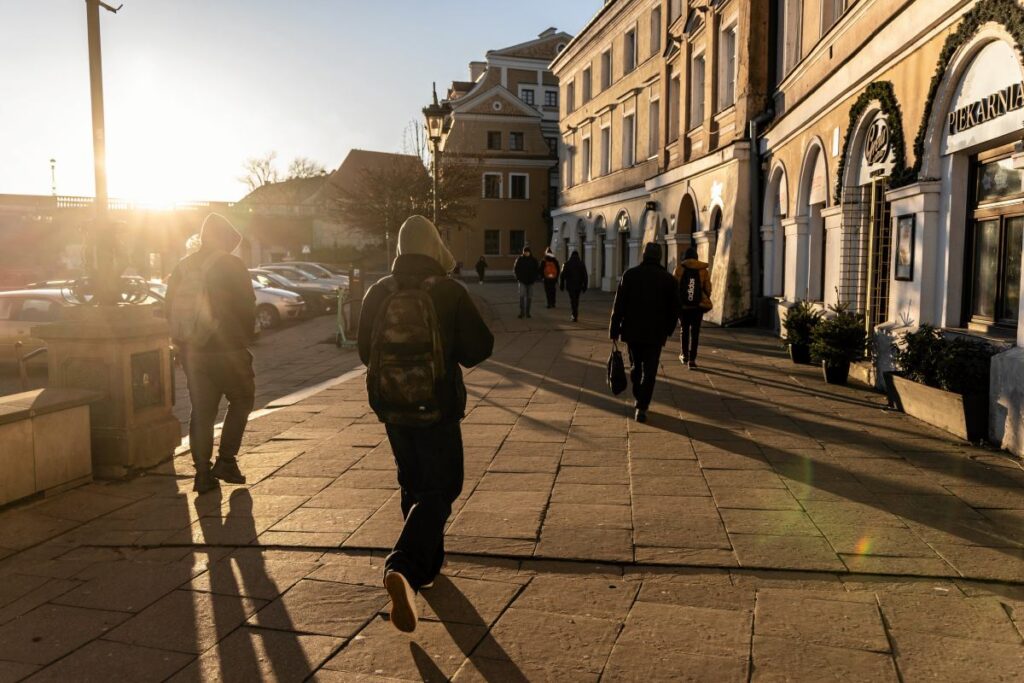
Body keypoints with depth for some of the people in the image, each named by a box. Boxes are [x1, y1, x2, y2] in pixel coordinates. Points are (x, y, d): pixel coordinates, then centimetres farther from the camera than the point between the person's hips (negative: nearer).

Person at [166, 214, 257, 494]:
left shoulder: (182, 267, 8)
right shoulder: (231, 266, -9)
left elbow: (170, 309, 11)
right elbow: (247, 308, -9)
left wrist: (181, 344, 17)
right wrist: (246, 339, 5)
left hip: (191, 352, 5)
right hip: (226, 350, -5)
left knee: (201, 410, 10)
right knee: (241, 400, 13)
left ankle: (202, 473, 10)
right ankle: (226, 460, 6)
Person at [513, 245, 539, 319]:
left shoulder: (534, 260, 3)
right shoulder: (520, 260, -1)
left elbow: (537, 270, 9)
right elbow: (515, 269, 5)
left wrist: (534, 278, -3)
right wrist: (518, 277, -4)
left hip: (530, 282, 2)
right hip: (522, 281, -2)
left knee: (529, 297, 6)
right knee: (522, 296, -15)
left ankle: (527, 312, 16)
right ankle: (522, 312, -13)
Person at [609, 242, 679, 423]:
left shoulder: (630, 275, -2)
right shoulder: (668, 279, 0)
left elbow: (618, 305, -4)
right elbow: (674, 309, 5)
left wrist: (614, 330, 2)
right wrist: (668, 330, 17)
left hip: (632, 331, 1)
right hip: (655, 334, -1)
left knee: (636, 367, 18)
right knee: (649, 372, 0)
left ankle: (639, 400, 28)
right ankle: (642, 407, -8)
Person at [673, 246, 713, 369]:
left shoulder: (679, 269, -1)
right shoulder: (703, 270, 4)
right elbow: (708, 288, 3)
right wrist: (705, 302, 15)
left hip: (682, 305, 0)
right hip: (698, 305, 0)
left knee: (684, 330, 18)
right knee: (695, 332, 3)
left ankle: (684, 355, 25)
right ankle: (692, 360, -1)